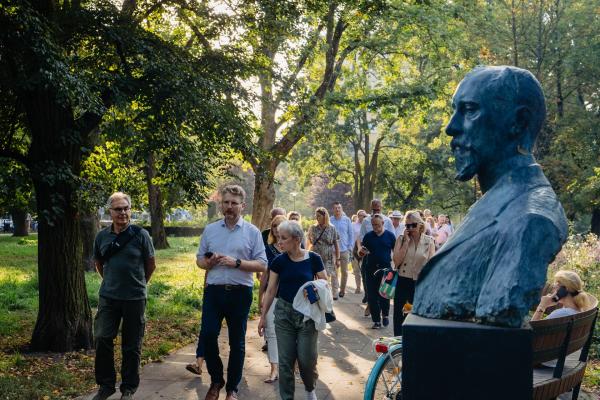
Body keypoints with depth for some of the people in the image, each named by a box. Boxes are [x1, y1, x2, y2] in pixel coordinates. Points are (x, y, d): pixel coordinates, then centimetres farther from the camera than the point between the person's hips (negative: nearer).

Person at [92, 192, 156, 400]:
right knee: (102, 339, 1)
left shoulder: (141, 235, -7)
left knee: (131, 345, 7)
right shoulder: (102, 236, 2)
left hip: (135, 298, -2)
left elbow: (151, 265, 3)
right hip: (108, 297, 3)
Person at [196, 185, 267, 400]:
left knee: (237, 342, 9)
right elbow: (199, 259, 12)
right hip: (214, 291, 2)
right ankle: (216, 380, 23)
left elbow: (262, 265, -6)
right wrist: (209, 262, -11)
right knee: (207, 335, -2)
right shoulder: (210, 229, 7)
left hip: (240, 293, -2)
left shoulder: (252, 232, -2)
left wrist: (237, 263, -19)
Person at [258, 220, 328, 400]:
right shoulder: (279, 261, -2)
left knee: (307, 359, 0)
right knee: (285, 360, 3)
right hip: (284, 313, 1)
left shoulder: (313, 259, -6)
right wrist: (263, 315, 6)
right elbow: (271, 290, 4)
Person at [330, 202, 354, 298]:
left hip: (344, 250, 1)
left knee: (344, 271, 8)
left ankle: (342, 290, 22)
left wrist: (350, 247, 1)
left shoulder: (347, 220, 2)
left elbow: (351, 234, 7)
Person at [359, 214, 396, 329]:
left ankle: (385, 314, 29)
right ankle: (376, 320, 13)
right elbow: (361, 253, 10)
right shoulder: (368, 236, 6)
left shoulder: (390, 235, 1)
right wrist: (362, 251, -13)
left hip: (386, 268, -2)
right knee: (372, 296, 2)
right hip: (371, 269, 2)